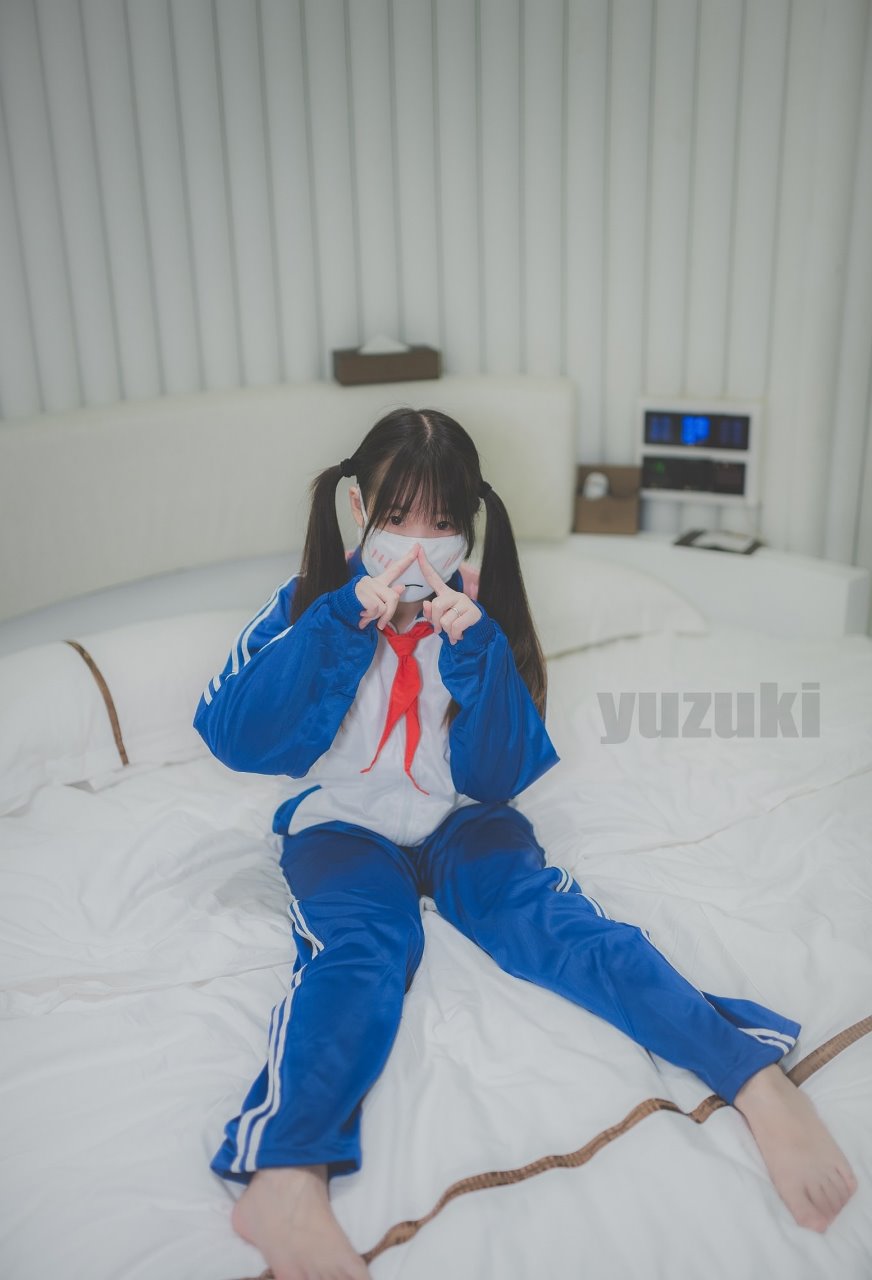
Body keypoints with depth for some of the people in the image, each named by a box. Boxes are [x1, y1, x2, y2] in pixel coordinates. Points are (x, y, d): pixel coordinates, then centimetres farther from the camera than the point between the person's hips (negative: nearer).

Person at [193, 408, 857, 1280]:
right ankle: (283, 1180, -55)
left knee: (541, 914, -29)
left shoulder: (477, 613, -1)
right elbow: (230, 736, -18)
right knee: (359, 945, -33)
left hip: (458, 818, 1)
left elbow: (498, 775, -7)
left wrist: (473, 648, -23)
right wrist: (346, 620, -24)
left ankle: (754, 1075, -40)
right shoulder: (310, 604, -4)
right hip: (340, 822, -1)